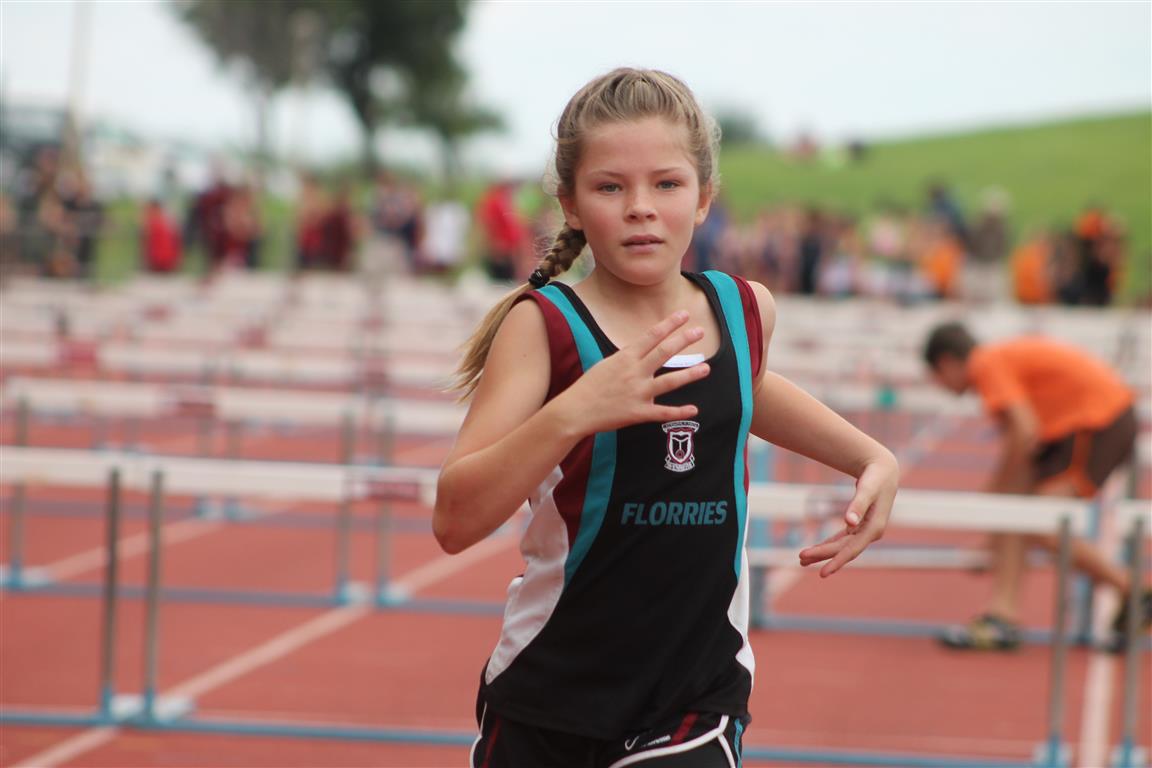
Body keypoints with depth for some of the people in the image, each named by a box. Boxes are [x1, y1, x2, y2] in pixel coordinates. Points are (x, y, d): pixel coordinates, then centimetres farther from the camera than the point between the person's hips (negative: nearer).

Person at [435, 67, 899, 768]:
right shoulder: (544, 324, -12)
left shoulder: (746, 310, 0)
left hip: (695, 707, 2)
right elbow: (455, 522, -22)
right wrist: (573, 412, -35)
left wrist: (872, 458, 15)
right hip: (545, 702, -2)